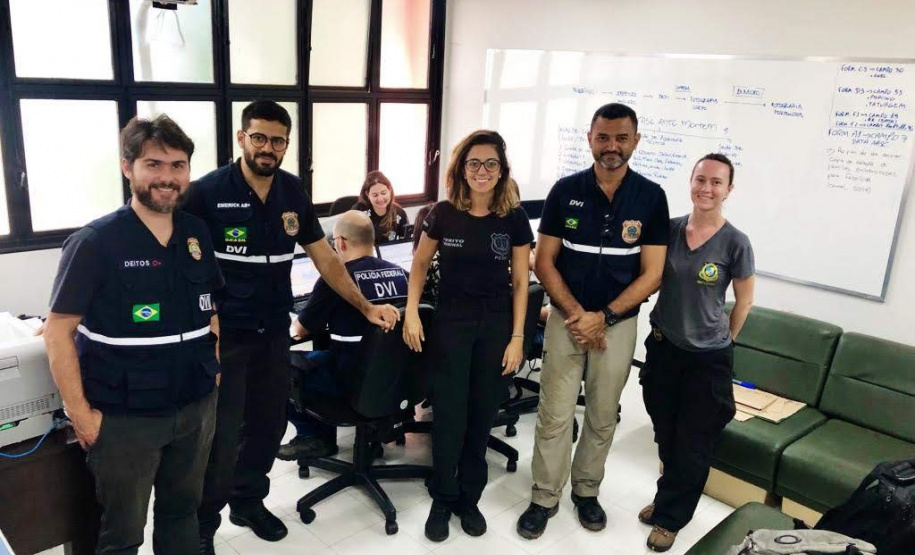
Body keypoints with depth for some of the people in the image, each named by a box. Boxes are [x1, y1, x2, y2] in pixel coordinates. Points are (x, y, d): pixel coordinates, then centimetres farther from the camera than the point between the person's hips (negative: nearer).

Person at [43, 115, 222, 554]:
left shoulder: (198, 233, 2)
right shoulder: (94, 242, -14)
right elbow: (58, 332, -12)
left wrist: (214, 363, 8)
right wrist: (80, 413, -13)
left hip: (196, 406, 5)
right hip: (125, 417, -4)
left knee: (183, 511, 22)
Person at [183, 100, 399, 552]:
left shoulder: (293, 191, 2)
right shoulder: (209, 191, -12)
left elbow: (324, 257, 6)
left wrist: (365, 306, 1)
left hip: (274, 330, 5)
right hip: (224, 331, -5)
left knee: (269, 423, 15)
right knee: (222, 433, 1)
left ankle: (248, 502, 38)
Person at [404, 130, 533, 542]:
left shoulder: (514, 218, -6)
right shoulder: (444, 213, -6)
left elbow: (520, 283, -1)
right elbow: (420, 263, 7)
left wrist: (517, 337, -5)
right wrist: (411, 312, -4)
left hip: (496, 325, 1)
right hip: (450, 322, -1)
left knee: (481, 415, 11)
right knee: (449, 415, 3)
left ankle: (469, 498, 30)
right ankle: (443, 500, 23)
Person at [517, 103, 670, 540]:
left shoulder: (651, 197, -4)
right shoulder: (565, 190, -4)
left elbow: (651, 273, -4)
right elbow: (544, 263, -2)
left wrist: (603, 317, -13)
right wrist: (576, 314, -13)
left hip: (618, 324, 1)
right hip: (566, 319, 0)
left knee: (602, 417, 14)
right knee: (554, 416, 3)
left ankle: (587, 491, 34)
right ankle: (544, 497, 21)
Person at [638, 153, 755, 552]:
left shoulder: (735, 242, -13)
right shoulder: (669, 228, -4)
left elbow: (744, 301, -1)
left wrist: (721, 340, 7)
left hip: (708, 358, -3)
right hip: (663, 347, 3)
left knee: (692, 445, 10)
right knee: (666, 436, 17)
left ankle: (669, 517, 28)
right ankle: (668, 500, 39)